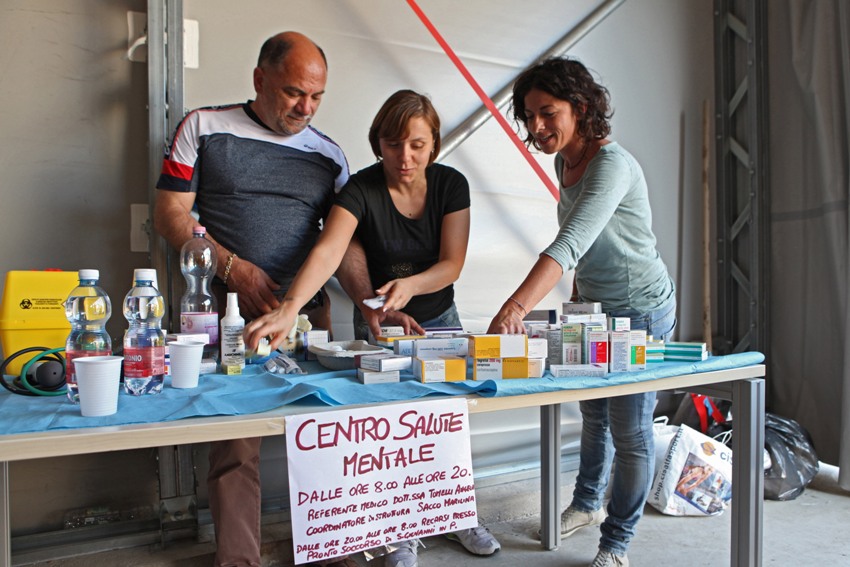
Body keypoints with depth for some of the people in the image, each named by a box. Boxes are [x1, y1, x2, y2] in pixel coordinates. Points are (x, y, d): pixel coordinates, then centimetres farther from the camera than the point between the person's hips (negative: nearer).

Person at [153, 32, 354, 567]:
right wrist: (233, 268, -10)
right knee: (235, 441, -2)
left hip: (308, 311, 3)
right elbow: (171, 213, 2)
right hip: (228, 310, -2)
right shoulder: (204, 127, 5)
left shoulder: (330, 155, 11)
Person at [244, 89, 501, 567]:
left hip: (439, 318, 3)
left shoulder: (451, 184, -11)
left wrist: (410, 286, -35)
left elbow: (452, 263, -15)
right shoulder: (362, 189, -20)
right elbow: (327, 252, -35)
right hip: (379, 325, -2)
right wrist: (290, 309, -52)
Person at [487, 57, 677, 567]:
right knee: (594, 411, 22)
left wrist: (515, 308, -52)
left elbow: (568, 246, -42)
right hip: (594, 307, 9)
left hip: (641, 310, -8)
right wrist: (580, 295, 14)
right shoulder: (565, 161, 0)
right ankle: (587, 504, 43)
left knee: (629, 427, 3)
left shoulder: (612, 165, -27)